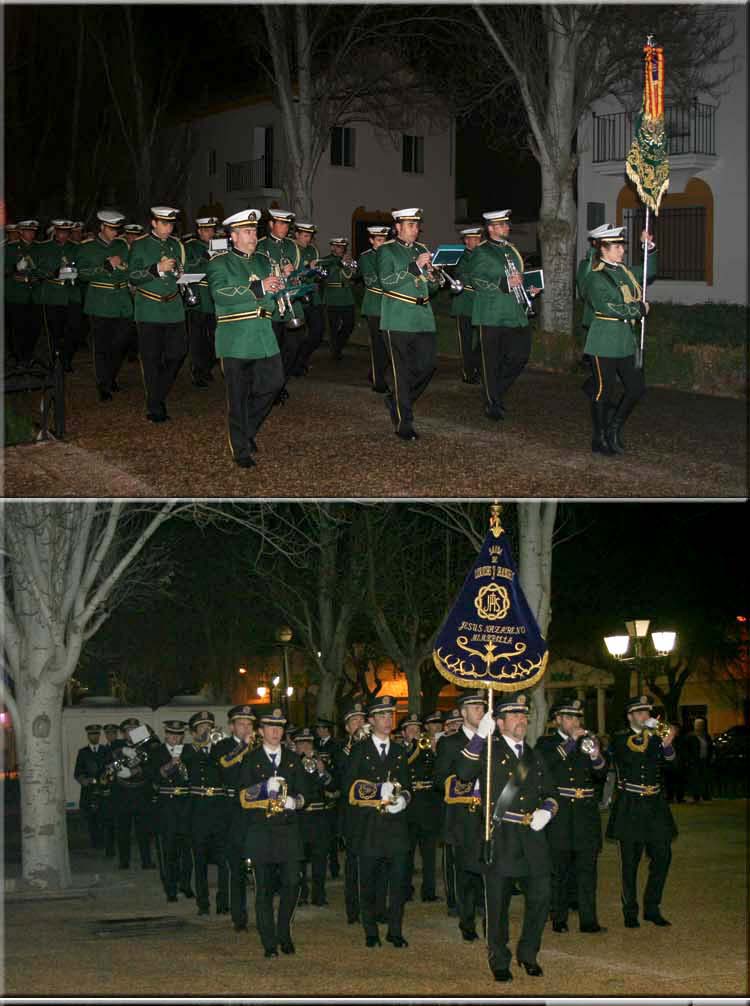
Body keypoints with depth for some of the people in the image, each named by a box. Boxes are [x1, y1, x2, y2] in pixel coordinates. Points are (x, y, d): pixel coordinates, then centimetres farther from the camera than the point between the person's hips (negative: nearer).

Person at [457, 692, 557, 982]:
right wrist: (480, 735, -23)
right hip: (500, 840, -5)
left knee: (540, 898, 6)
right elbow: (465, 773, -17)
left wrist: (545, 810, 3)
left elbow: (549, 792, 26)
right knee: (498, 902, 1)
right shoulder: (488, 750, 1)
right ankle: (499, 961, 15)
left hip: (531, 838, 5)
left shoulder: (534, 756, 19)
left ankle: (528, 954, 25)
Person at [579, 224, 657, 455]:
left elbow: (649, 271, 27)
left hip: (627, 341, 7)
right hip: (604, 344, -7)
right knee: (604, 391, 0)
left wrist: (650, 247, 11)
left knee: (637, 388, 5)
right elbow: (608, 308, -20)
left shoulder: (625, 272, 11)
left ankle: (614, 428, 23)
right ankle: (599, 441, 12)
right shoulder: (595, 278, -11)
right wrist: (638, 308, -13)